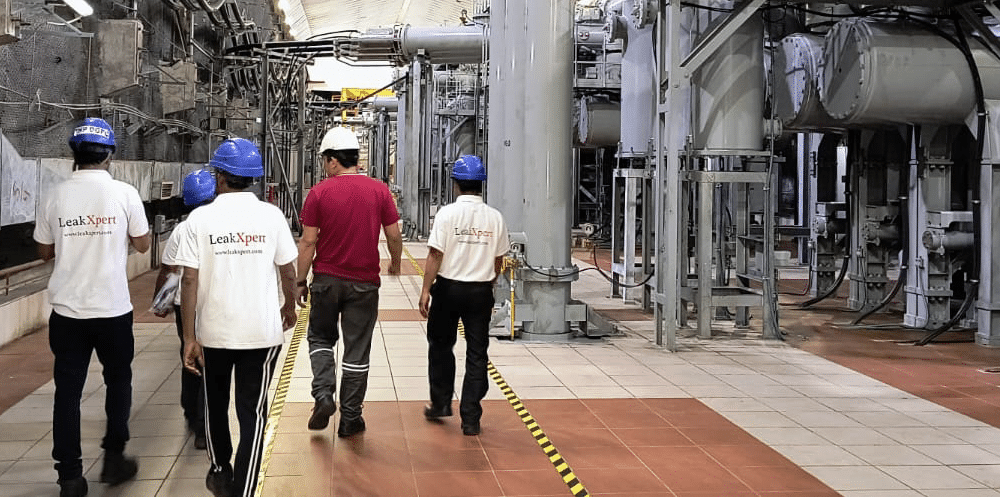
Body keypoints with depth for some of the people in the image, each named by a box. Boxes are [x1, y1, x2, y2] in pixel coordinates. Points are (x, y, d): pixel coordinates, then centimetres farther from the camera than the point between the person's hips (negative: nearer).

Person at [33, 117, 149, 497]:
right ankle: (114, 459, 22)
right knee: (118, 380, 18)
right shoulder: (124, 193, -8)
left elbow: (45, 251, 9)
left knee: (68, 390, 7)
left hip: (66, 309, 2)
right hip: (113, 308, -1)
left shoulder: (56, 197, -1)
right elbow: (142, 244, 1)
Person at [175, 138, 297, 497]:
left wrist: (189, 338, -5)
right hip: (262, 331, -1)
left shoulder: (200, 219, -6)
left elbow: (189, 280, -9)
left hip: (213, 332, 1)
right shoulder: (271, 216, -5)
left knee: (215, 404, 23)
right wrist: (289, 306, 22)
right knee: (252, 413, 5)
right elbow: (288, 271, 3)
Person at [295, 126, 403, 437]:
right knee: (357, 351, 7)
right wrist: (395, 263, 21)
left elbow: (308, 241, -6)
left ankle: (323, 395, 1)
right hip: (364, 283, 1)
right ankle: (350, 419, 12)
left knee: (321, 339, 20)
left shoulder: (319, 193, -8)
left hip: (327, 280, -1)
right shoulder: (379, 191, -3)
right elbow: (394, 236, 1)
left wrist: (300, 282, 3)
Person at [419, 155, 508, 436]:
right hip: (481, 290, 2)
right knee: (477, 353, 6)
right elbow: (498, 260, 7)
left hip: (448, 287, -2)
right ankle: (471, 419, 6)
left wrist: (426, 290, -9)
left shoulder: (447, 213, -10)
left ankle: (441, 404, 26)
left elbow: (435, 255, -13)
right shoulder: (495, 218, 1)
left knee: (441, 347, 18)